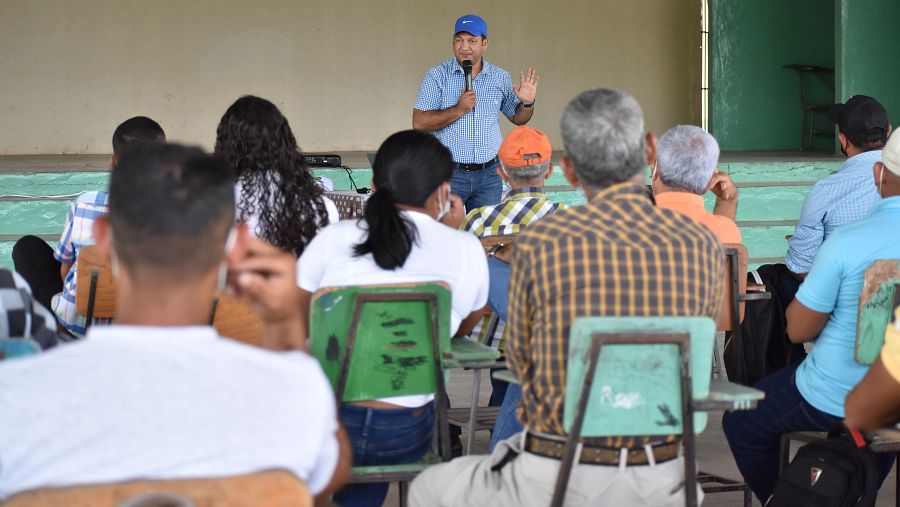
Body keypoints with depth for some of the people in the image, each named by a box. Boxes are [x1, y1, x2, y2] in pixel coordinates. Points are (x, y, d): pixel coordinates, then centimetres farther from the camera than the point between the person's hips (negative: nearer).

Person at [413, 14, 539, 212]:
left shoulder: (500, 77, 7)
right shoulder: (438, 75, -2)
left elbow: (518, 118, 18)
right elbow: (419, 123, -9)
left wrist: (527, 103, -4)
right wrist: (459, 110, -17)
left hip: (488, 175, 3)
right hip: (449, 173, -3)